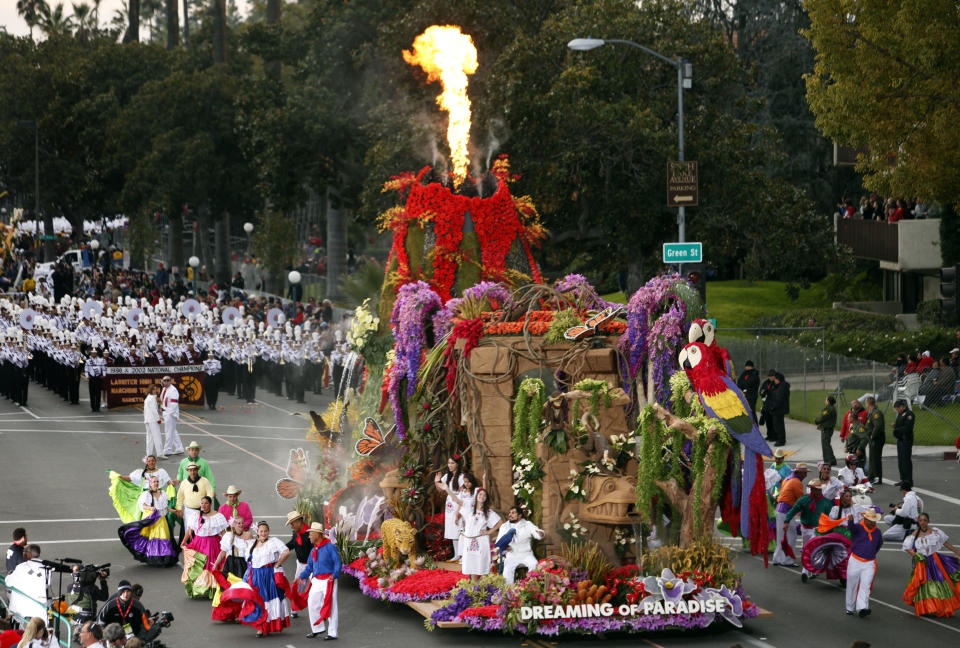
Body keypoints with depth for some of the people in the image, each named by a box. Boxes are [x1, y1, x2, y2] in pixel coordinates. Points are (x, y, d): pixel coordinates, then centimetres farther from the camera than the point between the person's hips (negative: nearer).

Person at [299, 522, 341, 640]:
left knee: (330, 606, -4)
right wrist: (301, 576, 9)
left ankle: (332, 633, 2)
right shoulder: (313, 550, 14)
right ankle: (317, 628, 20)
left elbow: (337, 563, -10)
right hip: (316, 581, 7)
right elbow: (309, 567, 20)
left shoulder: (330, 547, -9)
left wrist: (334, 575, -20)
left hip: (328, 580, -7)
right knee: (312, 604, 6)